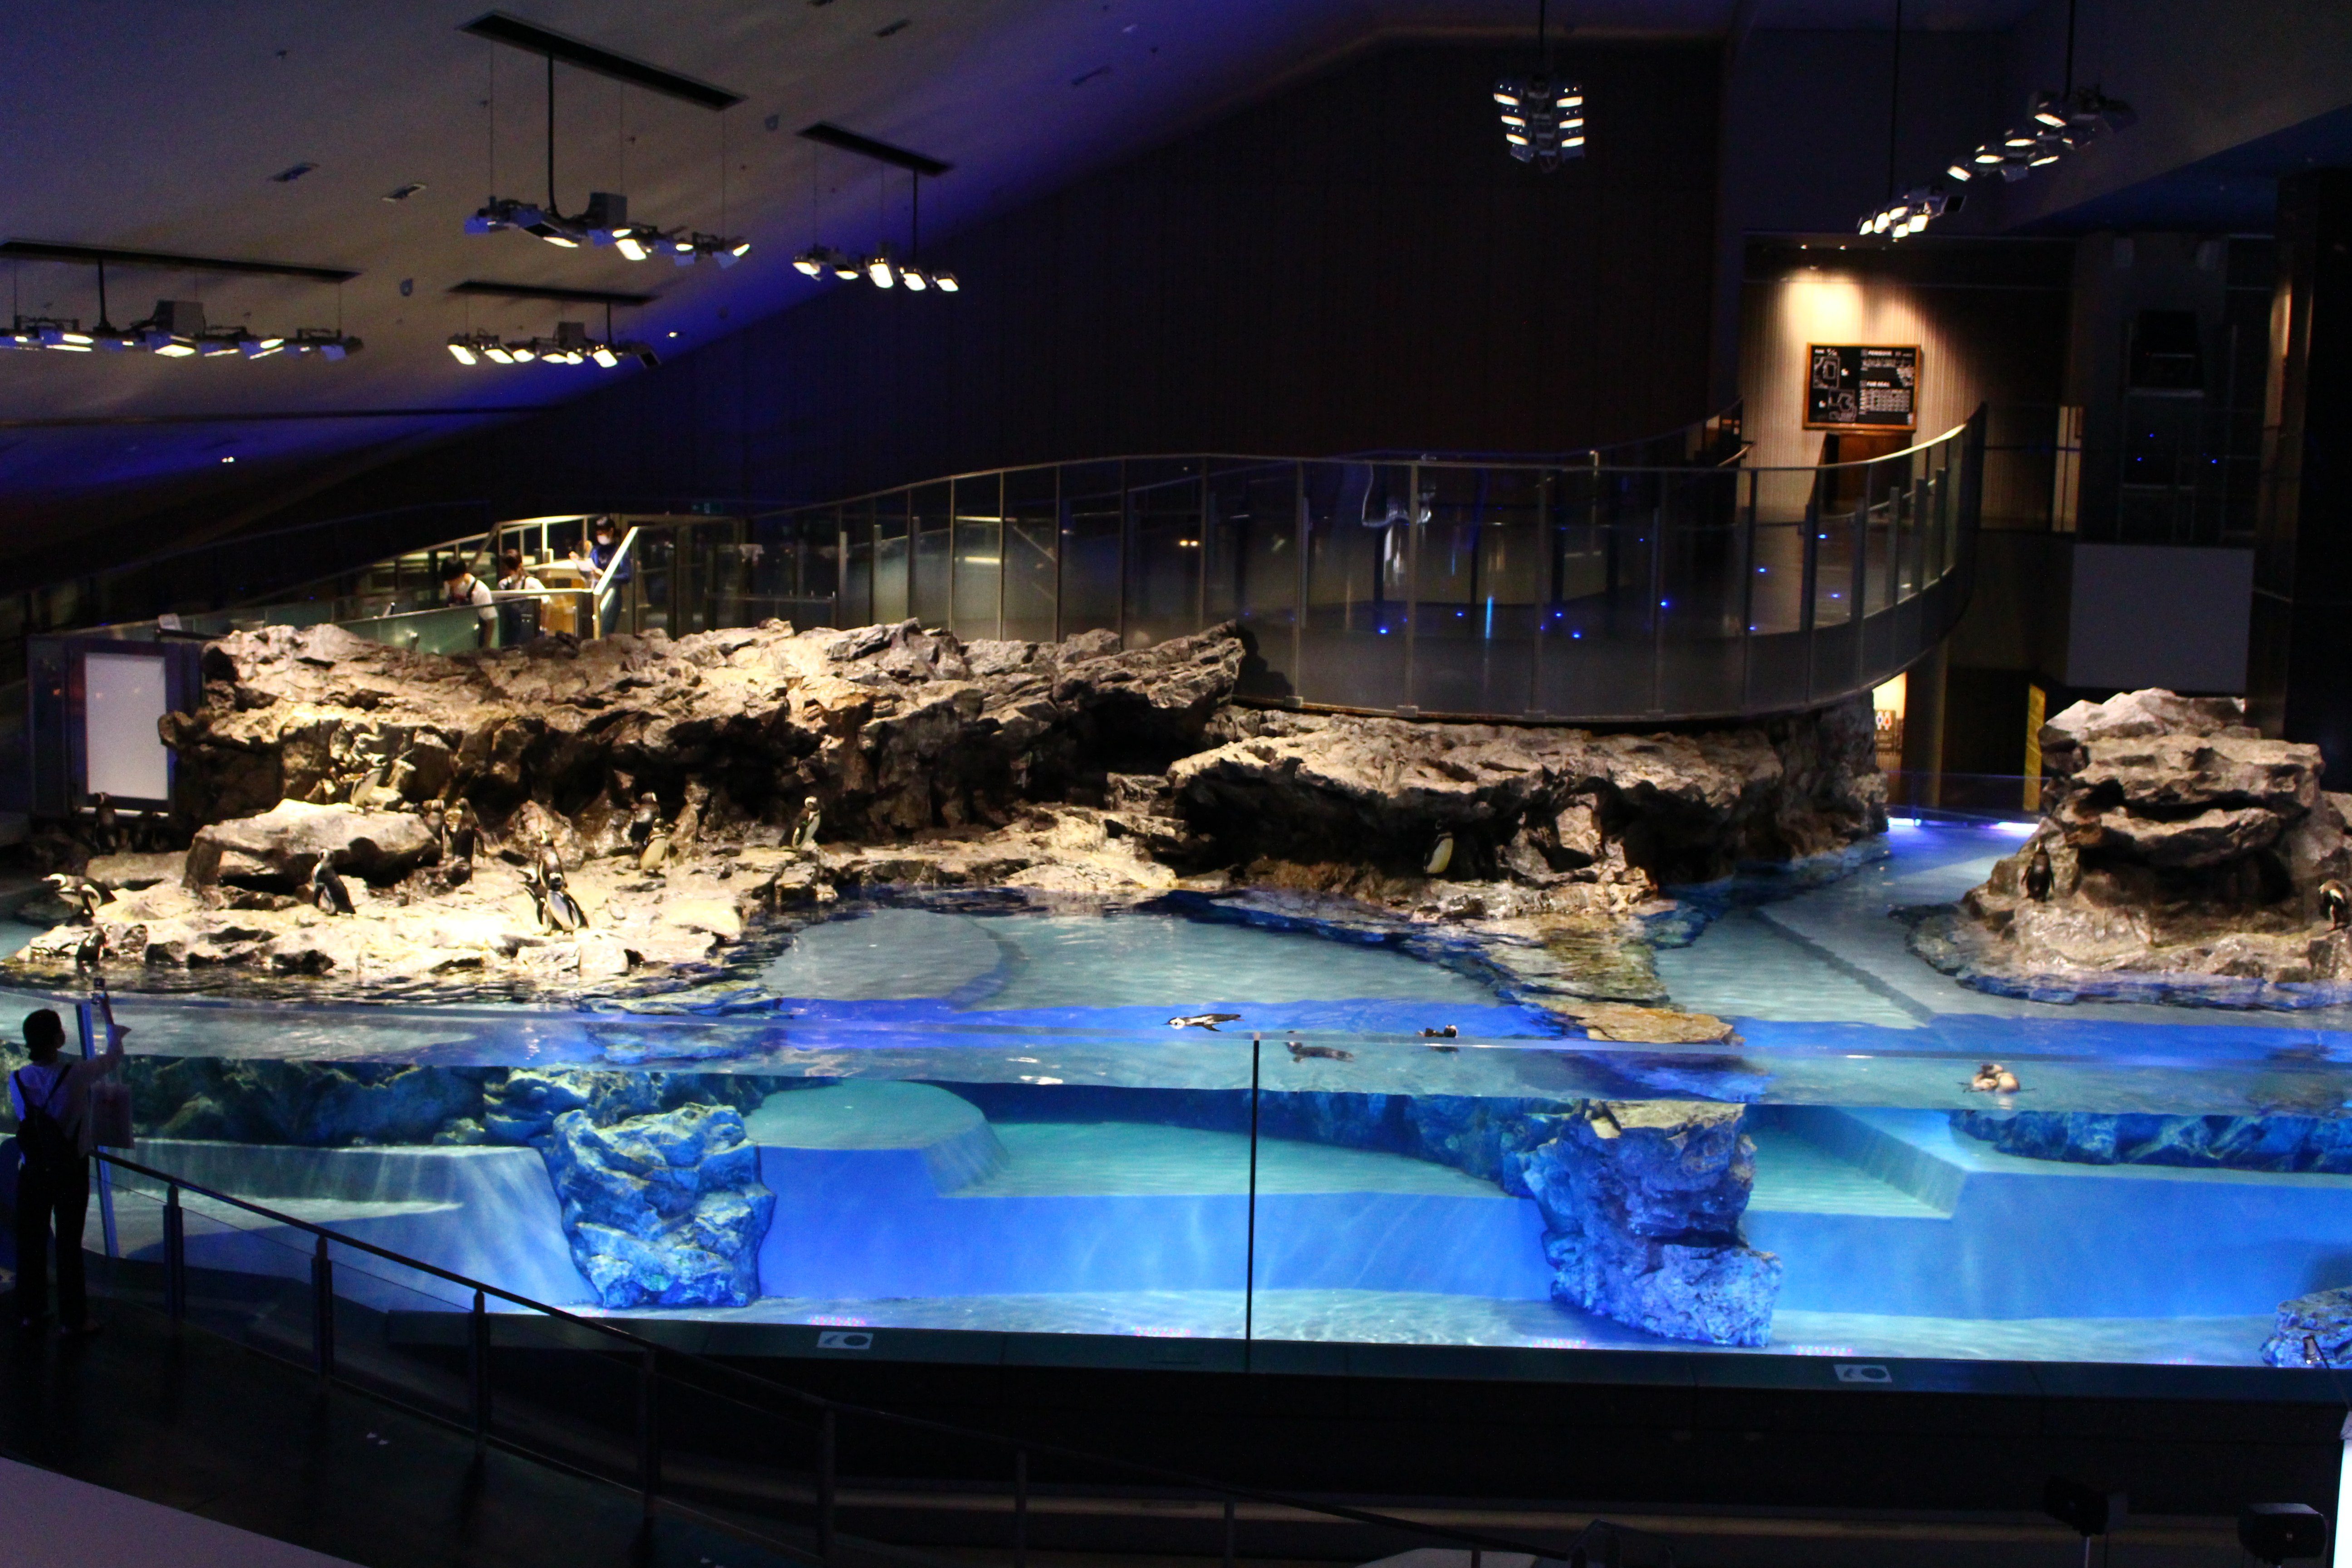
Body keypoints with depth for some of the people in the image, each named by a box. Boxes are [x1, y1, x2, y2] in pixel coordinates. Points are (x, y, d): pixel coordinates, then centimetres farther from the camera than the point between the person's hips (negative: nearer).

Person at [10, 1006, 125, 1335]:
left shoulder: (17, 1079, -8)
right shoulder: (76, 1075, -19)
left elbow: (22, 1114, 7)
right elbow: (113, 1058, -2)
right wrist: (113, 1031, 20)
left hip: (32, 1169, 4)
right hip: (70, 1171, -4)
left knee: (30, 1240, 15)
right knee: (69, 1243, 5)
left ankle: (30, 1311, 27)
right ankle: (73, 1318, 13)